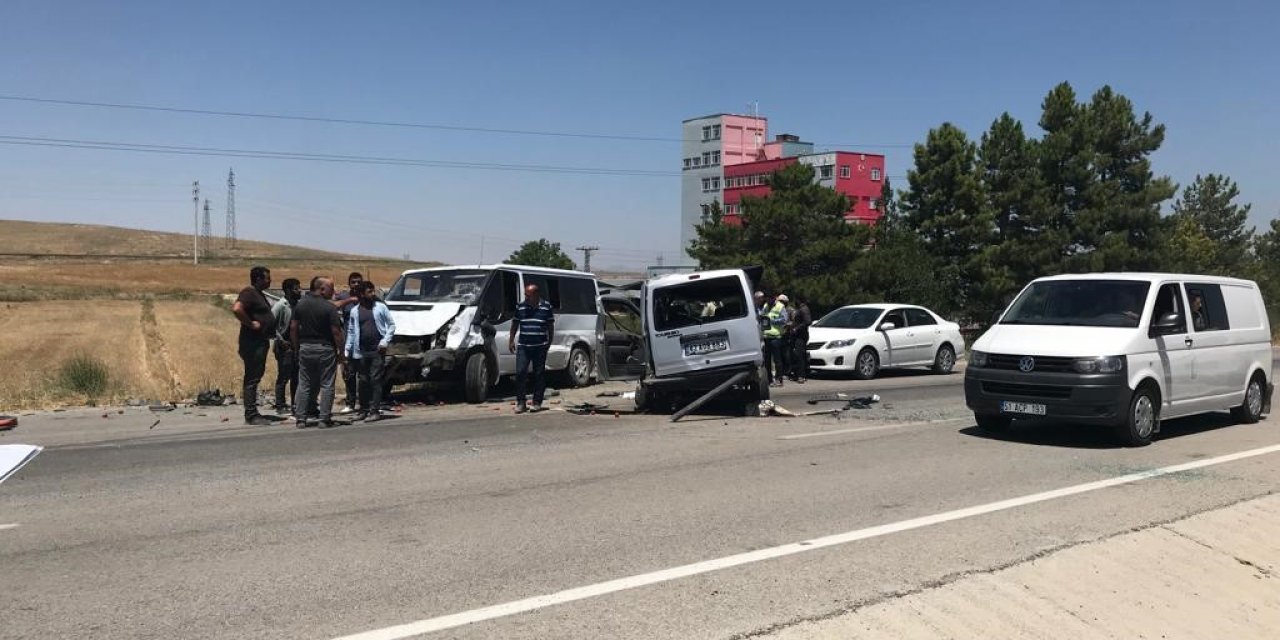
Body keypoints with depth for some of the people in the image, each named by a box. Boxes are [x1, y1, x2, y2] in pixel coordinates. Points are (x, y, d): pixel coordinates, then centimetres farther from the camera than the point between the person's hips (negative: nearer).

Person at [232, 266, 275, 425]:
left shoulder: (258, 294, 18)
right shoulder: (249, 292, -13)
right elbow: (237, 309, -29)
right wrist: (251, 324, -21)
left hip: (260, 342, 10)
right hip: (252, 342, -10)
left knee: (255, 377, 13)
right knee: (252, 378, -8)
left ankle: (252, 413, 19)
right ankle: (251, 415, -6)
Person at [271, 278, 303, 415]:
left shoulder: (298, 305, 9)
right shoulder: (280, 305, -10)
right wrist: (280, 340, -14)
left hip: (296, 345, 6)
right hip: (285, 346, -6)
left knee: (296, 377, 10)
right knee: (283, 377, -3)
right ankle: (280, 407, 3)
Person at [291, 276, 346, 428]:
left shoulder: (300, 304, 5)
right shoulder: (329, 307, -12)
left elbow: (293, 328, 6)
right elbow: (336, 332, -14)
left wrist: (296, 348, 14)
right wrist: (341, 351, -5)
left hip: (305, 348, 5)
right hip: (325, 349, -5)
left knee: (304, 384, 10)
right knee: (326, 385, 2)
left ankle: (300, 418, 9)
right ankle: (324, 419, 2)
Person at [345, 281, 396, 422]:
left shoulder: (381, 306, 3)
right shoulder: (355, 311, 9)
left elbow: (391, 325, 4)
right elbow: (351, 331, 11)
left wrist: (385, 341, -7)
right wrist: (347, 350, 6)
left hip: (377, 349, -2)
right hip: (361, 351, 3)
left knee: (376, 379, -6)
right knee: (363, 381, 7)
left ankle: (375, 410, -4)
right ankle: (363, 409, 17)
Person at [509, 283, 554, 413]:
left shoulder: (547, 307, 0)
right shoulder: (520, 307, 5)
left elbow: (551, 326, 7)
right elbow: (515, 324, 15)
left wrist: (549, 342, 4)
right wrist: (511, 340, 10)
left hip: (540, 347, -1)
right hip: (523, 346, 1)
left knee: (539, 375, 4)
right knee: (520, 373, -6)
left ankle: (537, 402, 12)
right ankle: (520, 403, 2)